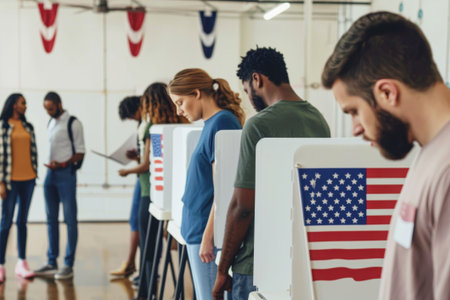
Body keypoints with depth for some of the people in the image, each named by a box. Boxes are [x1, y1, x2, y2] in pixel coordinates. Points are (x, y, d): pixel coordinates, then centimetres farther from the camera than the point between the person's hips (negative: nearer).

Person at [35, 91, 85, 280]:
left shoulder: (73, 123, -5)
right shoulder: (50, 123, 16)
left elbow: (80, 153, -8)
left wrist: (62, 164, -19)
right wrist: (51, 165, 8)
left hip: (66, 173, -7)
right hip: (50, 174, 7)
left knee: (70, 219, -3)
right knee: (51, 220, 9)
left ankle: (69, 264, -1)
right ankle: (52, 263, 15)